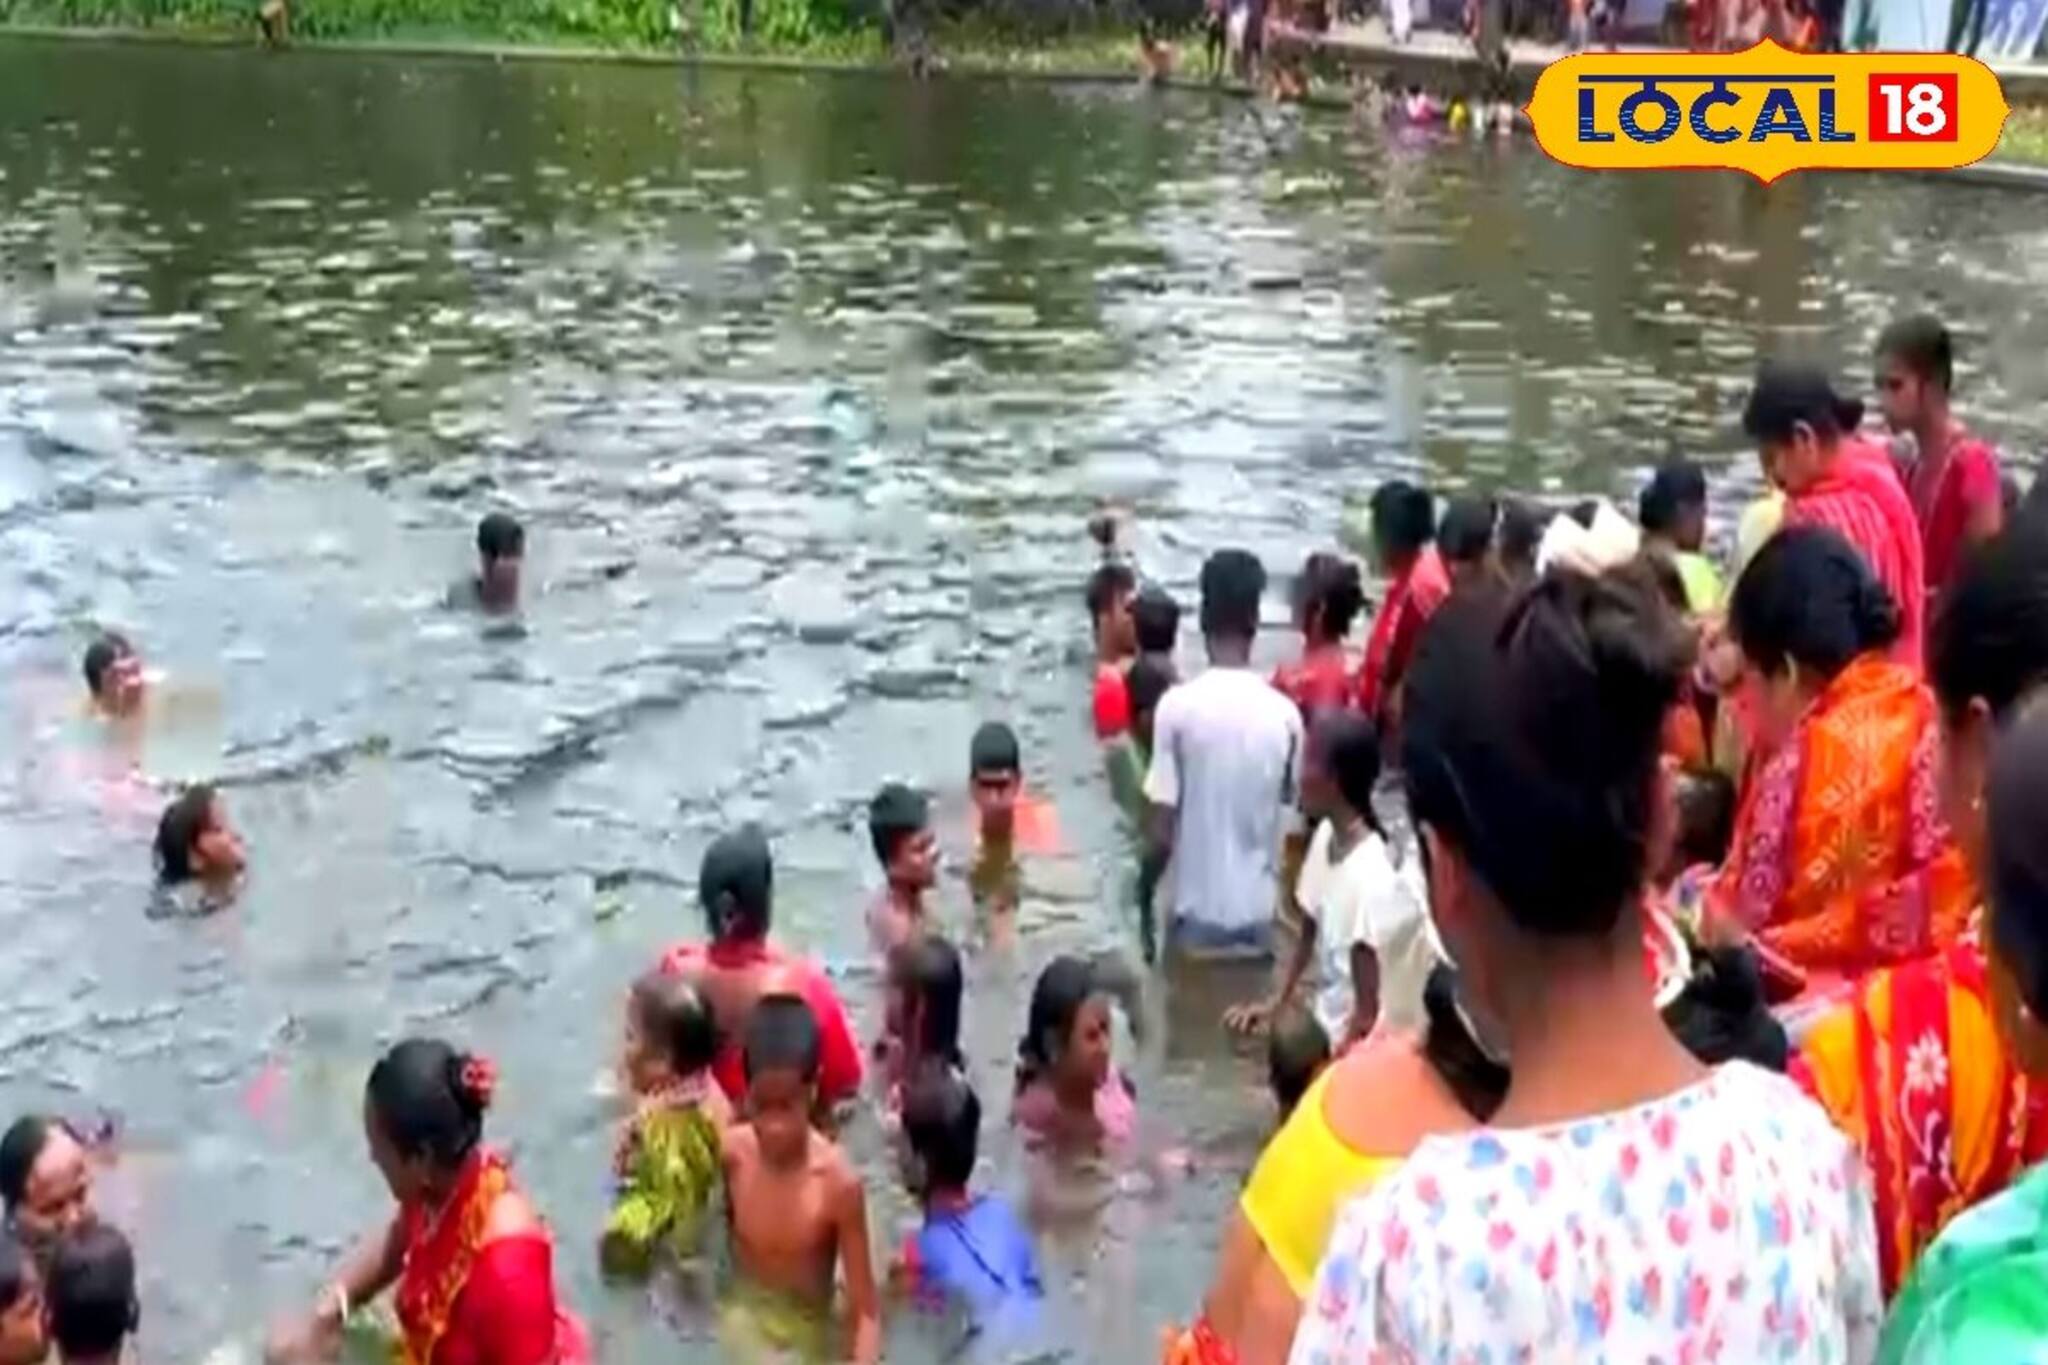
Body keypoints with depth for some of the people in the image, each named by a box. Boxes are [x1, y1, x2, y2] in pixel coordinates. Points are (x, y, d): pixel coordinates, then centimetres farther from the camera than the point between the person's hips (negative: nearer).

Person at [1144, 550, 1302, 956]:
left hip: (1198, 908, -2)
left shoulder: (1178, 706, -15)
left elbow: (1163, 831, -12)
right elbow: (1293, 802, 5)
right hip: (1259, 908, 2)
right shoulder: (1284, 713, -8)